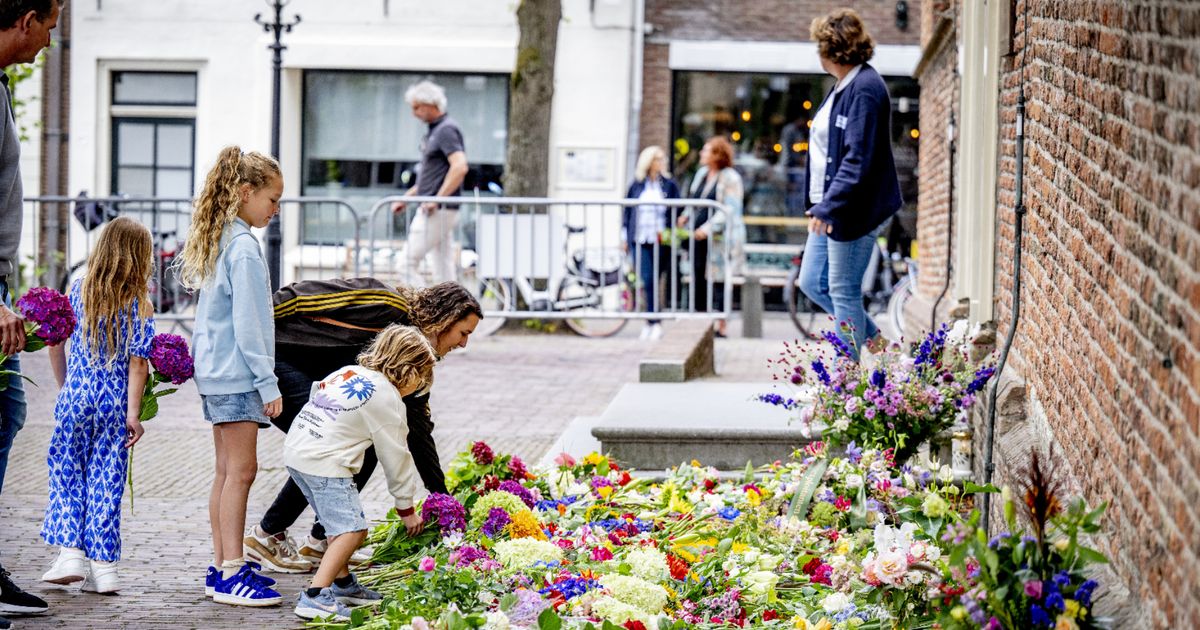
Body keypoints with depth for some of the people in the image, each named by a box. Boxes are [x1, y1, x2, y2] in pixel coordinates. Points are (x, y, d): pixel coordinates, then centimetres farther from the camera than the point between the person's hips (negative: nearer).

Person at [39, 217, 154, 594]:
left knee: (67, 472, 11)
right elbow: (137, 362, -7)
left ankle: (71, 553, 1)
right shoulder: (140, 304, -3)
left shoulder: (79, 291, 1)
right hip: (115, 403, 0)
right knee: (107, 479, 4)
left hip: (76, 398, 0)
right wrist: (133, 414, -5)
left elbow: (55, 342, 3)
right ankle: (103, 567, 5)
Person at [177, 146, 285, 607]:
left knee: (227, 470, 12)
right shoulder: (243, 247, -16)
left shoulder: (216, 240, 13)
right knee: (241, 470, -9)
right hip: (236, 375, -10)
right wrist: (267, 382, -15)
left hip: (215, 372, 10)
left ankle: (222, 568, 15)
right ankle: (231, 574, -10)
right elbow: (248, 323, -18)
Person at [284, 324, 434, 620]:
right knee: (352, 529, -12)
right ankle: (315, 596, -22)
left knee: (340, 523, 24)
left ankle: (343, 583, 35)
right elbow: (396, 457, -1)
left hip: (295, 451, 9)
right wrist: (406, 508, 8)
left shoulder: (347, 372, 17)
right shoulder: (387, 397, -5)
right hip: (325, 464, -9)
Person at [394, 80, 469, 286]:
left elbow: (460, 167, -26)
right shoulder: (434, 130, 17)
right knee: (444, 270, 8)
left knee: (408, 262, -10)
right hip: (437, 211, 10)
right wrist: (406, 197, 23)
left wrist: (437, 199, -25)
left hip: (437, 211, -10)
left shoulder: (446, 130, -13)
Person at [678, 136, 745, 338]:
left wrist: (708, 228, -25)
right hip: (699, 238, 8)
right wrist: (686, 216, 4)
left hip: (718, 239, -8)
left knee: (718, 282, -5)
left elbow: (729, 210, -16)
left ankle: (721, 327, 1)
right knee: (698, 279, 7)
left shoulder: (730, 178, -9)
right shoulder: (702, 173, 15)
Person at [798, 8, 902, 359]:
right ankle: (873, 340, 26)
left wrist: (829, 205, -25)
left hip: (852, 211, -10)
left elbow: (857, 159, -24)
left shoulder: (865, 90, -18)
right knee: (812, 283, 14)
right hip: (830, 208, 10)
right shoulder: (844, 87, 14)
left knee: (843, 291, -2)